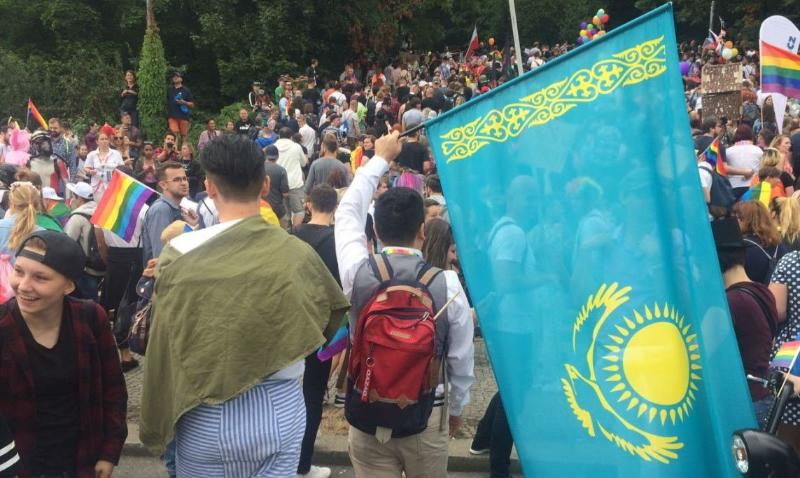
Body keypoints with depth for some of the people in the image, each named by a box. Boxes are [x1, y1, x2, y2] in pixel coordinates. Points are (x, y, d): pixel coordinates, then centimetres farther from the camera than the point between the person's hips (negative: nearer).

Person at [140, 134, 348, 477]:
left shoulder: (181, 254, -14)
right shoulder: (298, 254, -8)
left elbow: (164, 351, -6)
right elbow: (332, 318, 8)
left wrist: (155, 429, 7)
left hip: (207, 418, -1)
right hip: (281, 410, 1)